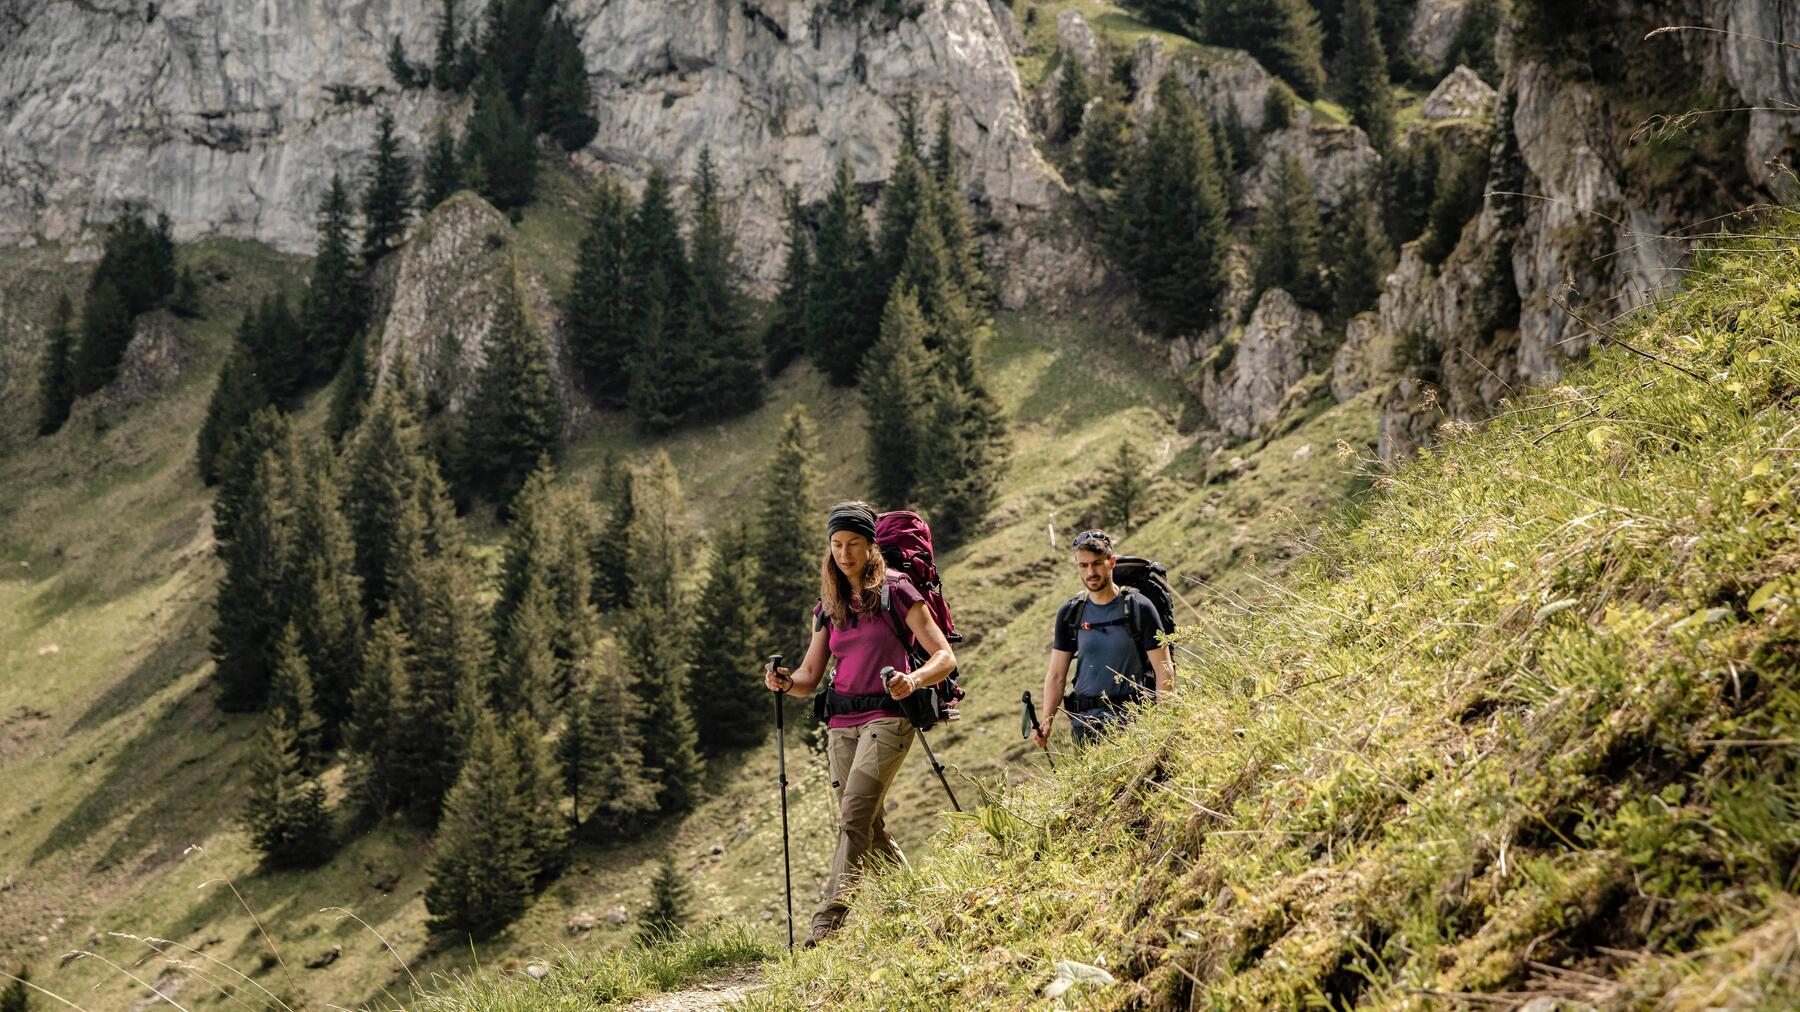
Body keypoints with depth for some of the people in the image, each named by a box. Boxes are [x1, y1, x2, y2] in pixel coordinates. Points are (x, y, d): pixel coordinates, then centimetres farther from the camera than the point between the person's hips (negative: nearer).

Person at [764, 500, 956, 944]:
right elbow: (810, 677, 14)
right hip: (841, 724, 6)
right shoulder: (828, 607, 15)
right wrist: (785, 682, -9)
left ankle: (827, 925, -25)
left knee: (854, 819, -19)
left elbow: (945, 657, -5)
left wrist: (914, 679, -25)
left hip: (886, 717, -6)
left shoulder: (896, 591, -1)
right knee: (870, 829, 8)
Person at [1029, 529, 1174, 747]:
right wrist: (1047, 721, -3)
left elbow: (1164, 671, -1)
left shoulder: (1139, 608, 0)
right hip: (1085, 720, 3)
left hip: (1131, 718, -3)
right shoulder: (1069, 613, 9)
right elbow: (1056, 676, 11)